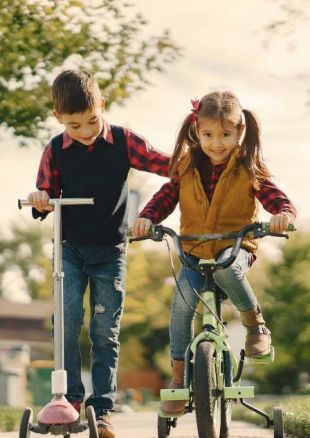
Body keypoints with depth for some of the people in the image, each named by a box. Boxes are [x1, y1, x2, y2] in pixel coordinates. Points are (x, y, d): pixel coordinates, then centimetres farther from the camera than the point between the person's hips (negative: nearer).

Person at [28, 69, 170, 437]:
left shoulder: (124, 142, -5)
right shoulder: (55, 151, -2)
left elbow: (169, 165, -3)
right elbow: (48, 194, 7)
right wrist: (39, 200, -15)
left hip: (110, 251, 0)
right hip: (71, 249, 1)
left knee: (105, 332, 2)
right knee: (67, 322, -12)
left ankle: (101, 408, 8)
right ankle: (70, 397, 0)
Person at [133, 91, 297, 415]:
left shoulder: (248, 169, -6)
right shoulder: (187, 166, 2)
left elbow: (277, 199, -12)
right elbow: (167, 196, 3)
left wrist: (283, 214, -35)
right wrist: (148, 217, -17)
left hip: (235, 247, -2)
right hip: (194, 251, 2)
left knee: (226, 269, -37)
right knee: (182, 303, -19)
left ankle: (256, 325, -11)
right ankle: (178, 376, -4)